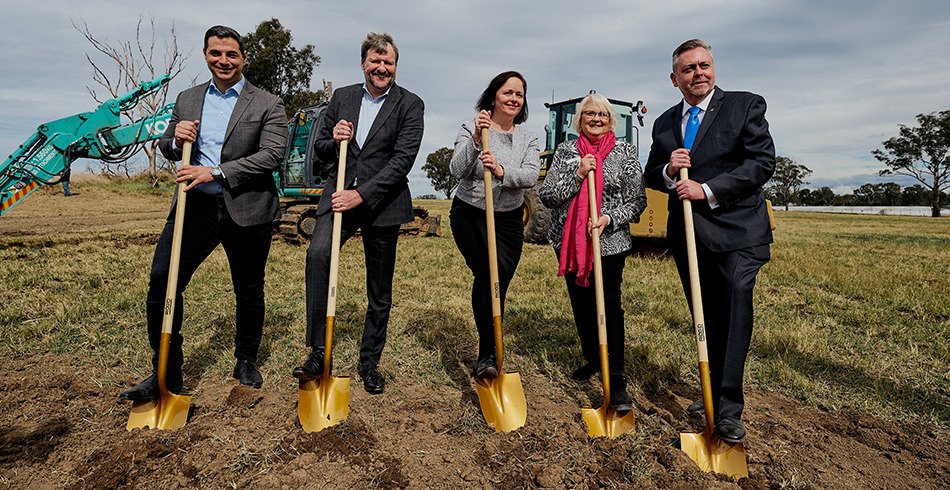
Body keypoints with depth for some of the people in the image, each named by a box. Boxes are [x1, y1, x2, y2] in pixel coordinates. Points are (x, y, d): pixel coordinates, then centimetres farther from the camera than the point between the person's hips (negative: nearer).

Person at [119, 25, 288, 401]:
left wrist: (215, 172, -18)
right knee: (161, 283, -4)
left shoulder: (267, 105, 1)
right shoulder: (186, 100, 15)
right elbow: (166, 148, 23)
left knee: (249, 292, 8)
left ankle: (246, 362, 30)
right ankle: (167, 374, 12)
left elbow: (272, 155, -12)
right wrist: (175, 139, -2)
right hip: (195, 205, 4)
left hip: (247, 211, -3)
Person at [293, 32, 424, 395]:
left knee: (380, 290, 6)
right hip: (339, 195, 2)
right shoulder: (342, 97, 11)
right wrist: (334, 141, -8)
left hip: (382, 203, -2)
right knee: (317, 254, -26)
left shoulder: (410, 105, -1)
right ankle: (318, 352, -15)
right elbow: (320, 147, 17)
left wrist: (361, 195, -20)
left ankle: (370, 362, 24)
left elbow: (403, 159, -12)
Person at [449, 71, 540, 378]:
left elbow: (531, 176, -10)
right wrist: (476, 140, -27)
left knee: (498, 282, 4)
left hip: (509, 220, 3)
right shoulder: (470, 130, 0)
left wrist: (501, 171, -28)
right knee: (490, 272, -24)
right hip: (470, 215, -3)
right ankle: (488, 353, -16)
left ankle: (487, 355, 23)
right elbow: (457, 171, -14)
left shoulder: (527, 139, 9)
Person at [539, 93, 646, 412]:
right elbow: (546, 196, -2)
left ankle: (617, 381, -1)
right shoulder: (565, 151, 7)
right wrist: (578, 175, -14)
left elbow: (638, 201, 1)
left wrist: (609, 219, -15)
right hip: (568, 241, 3)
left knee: (609, 303, -8)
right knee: (580, 302, 12)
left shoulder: (625, 152, 3)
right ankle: (592, 359, 33)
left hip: (610, 242, -3)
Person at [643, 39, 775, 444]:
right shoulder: (664, 123, 15)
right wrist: (668, 170, -7)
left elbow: (762, 161, -7)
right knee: (705, 317, 11)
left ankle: (729, 410, -8)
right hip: (687, 234, 4)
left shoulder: (745, 105, 2)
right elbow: (651, 175, 17)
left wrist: (707, 190, -16)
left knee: (735, 307, -16)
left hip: (735, 230, -4)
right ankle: (713, 393, 25)